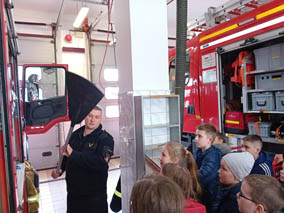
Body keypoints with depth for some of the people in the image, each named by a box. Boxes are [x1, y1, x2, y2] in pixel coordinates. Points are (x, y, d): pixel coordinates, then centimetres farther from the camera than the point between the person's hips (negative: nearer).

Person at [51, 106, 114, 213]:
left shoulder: (106, 139, -13)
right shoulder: (75, 135, 5)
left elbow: (101, 163, -28)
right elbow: (67, 156, 19)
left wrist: (73, 154, -28)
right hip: (73, 193, 6)